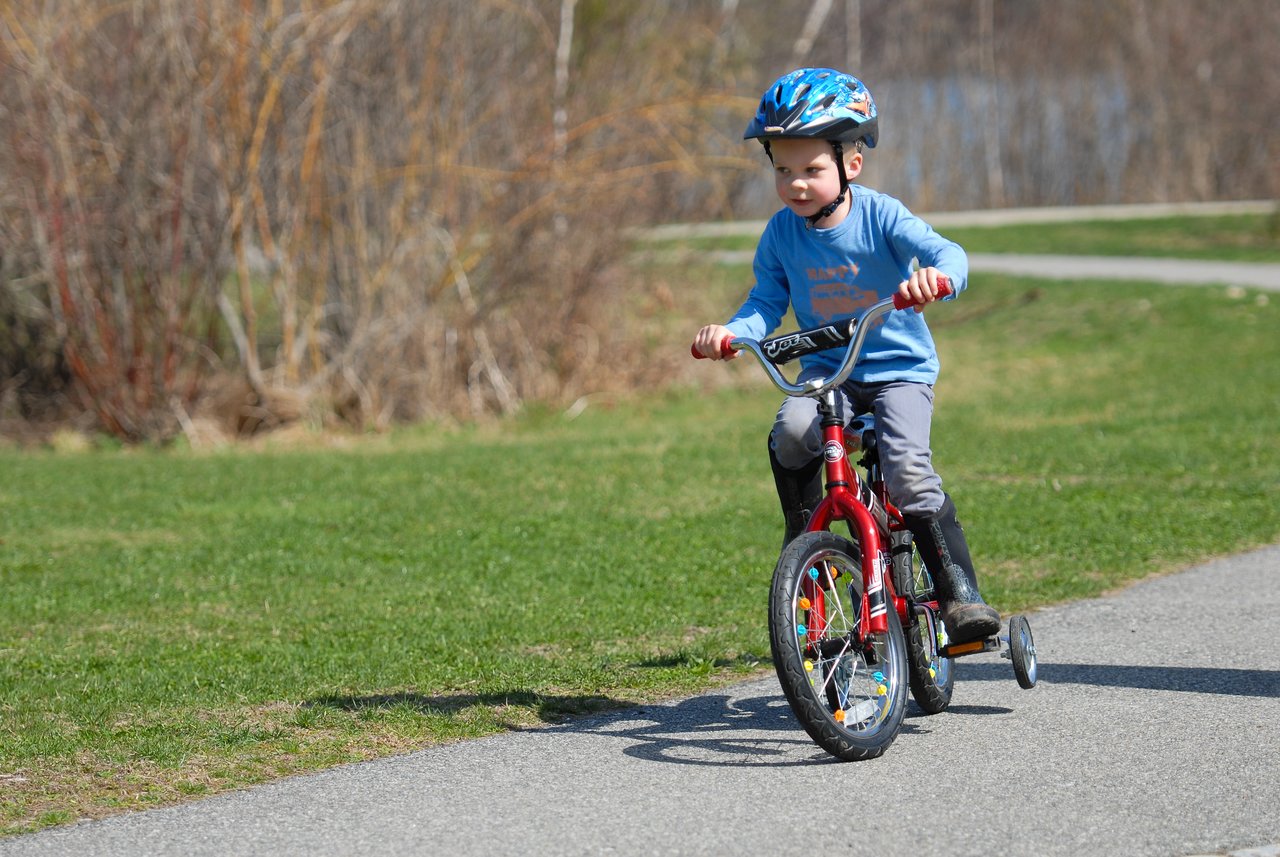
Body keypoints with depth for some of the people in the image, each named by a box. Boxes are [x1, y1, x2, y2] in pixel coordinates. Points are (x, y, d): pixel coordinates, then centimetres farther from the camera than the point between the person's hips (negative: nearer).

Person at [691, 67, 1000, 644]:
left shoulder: (879, 217, -14)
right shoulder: (782, 234, -2)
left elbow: (950, 255, -23)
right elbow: (766, 305, 0)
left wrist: (935, 277, -48)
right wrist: (730, 333, -22)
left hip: (900, 369, -3)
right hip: (826, 370, 3)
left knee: (908, 472, -25)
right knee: (791, 434, -30)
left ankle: (961, 595, -16)